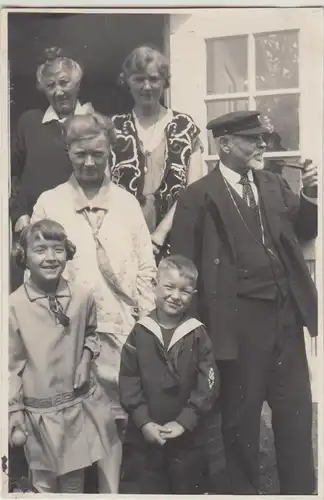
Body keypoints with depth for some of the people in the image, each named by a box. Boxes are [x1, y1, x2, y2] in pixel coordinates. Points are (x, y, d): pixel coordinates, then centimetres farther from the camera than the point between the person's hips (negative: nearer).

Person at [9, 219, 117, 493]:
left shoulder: (83, 297, -7)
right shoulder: (13, 306, -15)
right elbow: (10, 367, -7)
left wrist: (87, 357, -5)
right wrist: (13, 415, -5)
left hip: (82, 404, 3)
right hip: (41, 413, -2)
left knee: (75, 482, 18)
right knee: (46, 484, 16)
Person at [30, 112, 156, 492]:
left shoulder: (127, 203, 7)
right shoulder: (48, 203, 3)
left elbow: (145, 269, 8)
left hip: (121, 329, 1)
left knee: (114, 415, 7)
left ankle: (111, 490, 22)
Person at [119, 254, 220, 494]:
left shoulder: (198, 335, -6)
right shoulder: (140, 332, -4)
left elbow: (208, 384, -9)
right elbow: (128, 380, -5)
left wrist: (184, 422, -14)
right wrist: (143, 422, -12)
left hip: (187, 436, 0)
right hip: (145, 435, 1)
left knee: (186, 489, 15)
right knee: (150, 489, 15)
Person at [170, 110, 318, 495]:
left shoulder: (273, 184, 11)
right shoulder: (198, 197, -6)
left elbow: (303, 231, 14)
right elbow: (183, 263, -7)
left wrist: (310, 196, -3)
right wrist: (200, 321, -8)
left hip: (287, 314, 5)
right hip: (241, 321, -5)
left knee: (296, 411, 14)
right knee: (242, 414, 11)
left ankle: (300, 490, 31)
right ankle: (244, 490, 29)